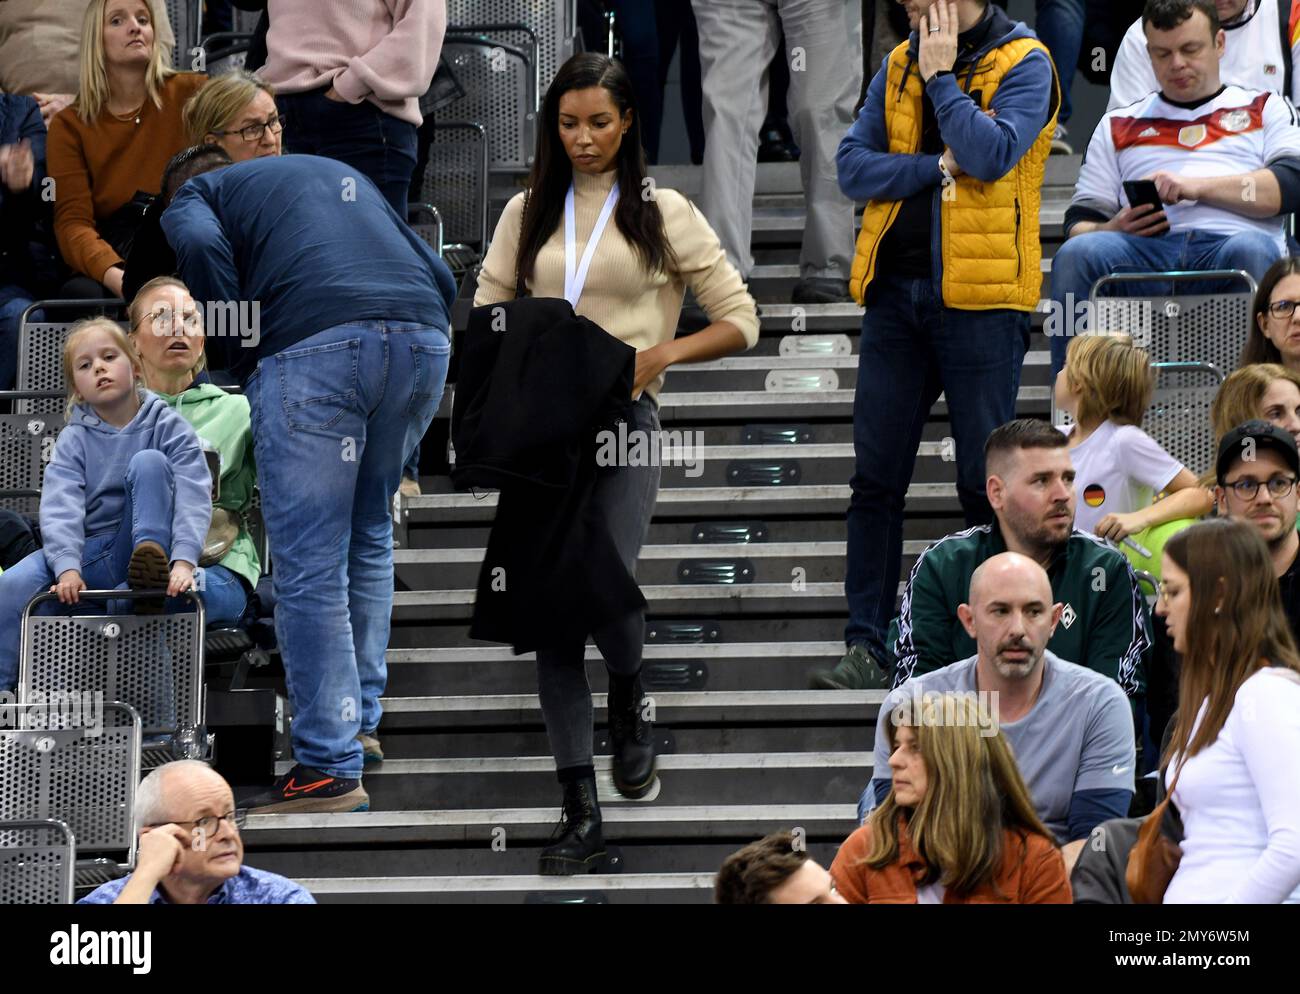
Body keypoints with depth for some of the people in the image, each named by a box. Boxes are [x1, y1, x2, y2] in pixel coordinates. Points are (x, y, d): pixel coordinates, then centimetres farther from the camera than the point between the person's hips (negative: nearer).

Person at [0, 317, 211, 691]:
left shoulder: (167, 427, 0)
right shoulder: (74, 440, 5)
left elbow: (193, 496, -13)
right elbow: (60, 507, -10)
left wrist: (184, 561, -31)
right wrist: (67, 568, -29)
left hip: (139, 546, -2)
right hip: (90, 553, 2)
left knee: (148, 462, -21)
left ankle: (152, 564, -35)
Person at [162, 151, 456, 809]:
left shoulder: (193, 196, 23)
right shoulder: (343, 176, 37)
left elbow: (201, 247, -3)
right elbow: (440, 278, 27)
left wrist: (233, 354, 8)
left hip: (313, 342, -5)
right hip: (424, 337, 5)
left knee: (309, 564, -1)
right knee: (369, 536, 23)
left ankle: (331, 766, -3)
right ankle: (361, 719, 27)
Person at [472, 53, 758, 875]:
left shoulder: (664, 214, 4)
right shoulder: (528, 214, 12)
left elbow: (740, 320, 3)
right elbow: (486, 313, 16)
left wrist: (664, 352, -13)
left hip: (623, 422, -3)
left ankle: (630, 714, 14)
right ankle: (582, 814, 3)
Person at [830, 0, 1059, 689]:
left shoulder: (1022, 63, -4)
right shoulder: (899, 66, 13)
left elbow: (992, 153, -20)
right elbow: (852, 165, 5)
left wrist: (940, 76, -12)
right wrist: (937, 166, -9)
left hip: (980, 297, -5)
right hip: (895, 290, 5)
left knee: (985, 480, 0)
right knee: (876, 475, 4)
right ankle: (865, 638, 10)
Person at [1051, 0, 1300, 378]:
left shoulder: (1264, 109, 26)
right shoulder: (1119, 125, 30)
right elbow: (1080, 220, 22)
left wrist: (1198, 186, -5)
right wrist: (1114, 230, -3)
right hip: (1149, 247, 2)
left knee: (1252, 250, -38)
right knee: (1076, 255, -31)